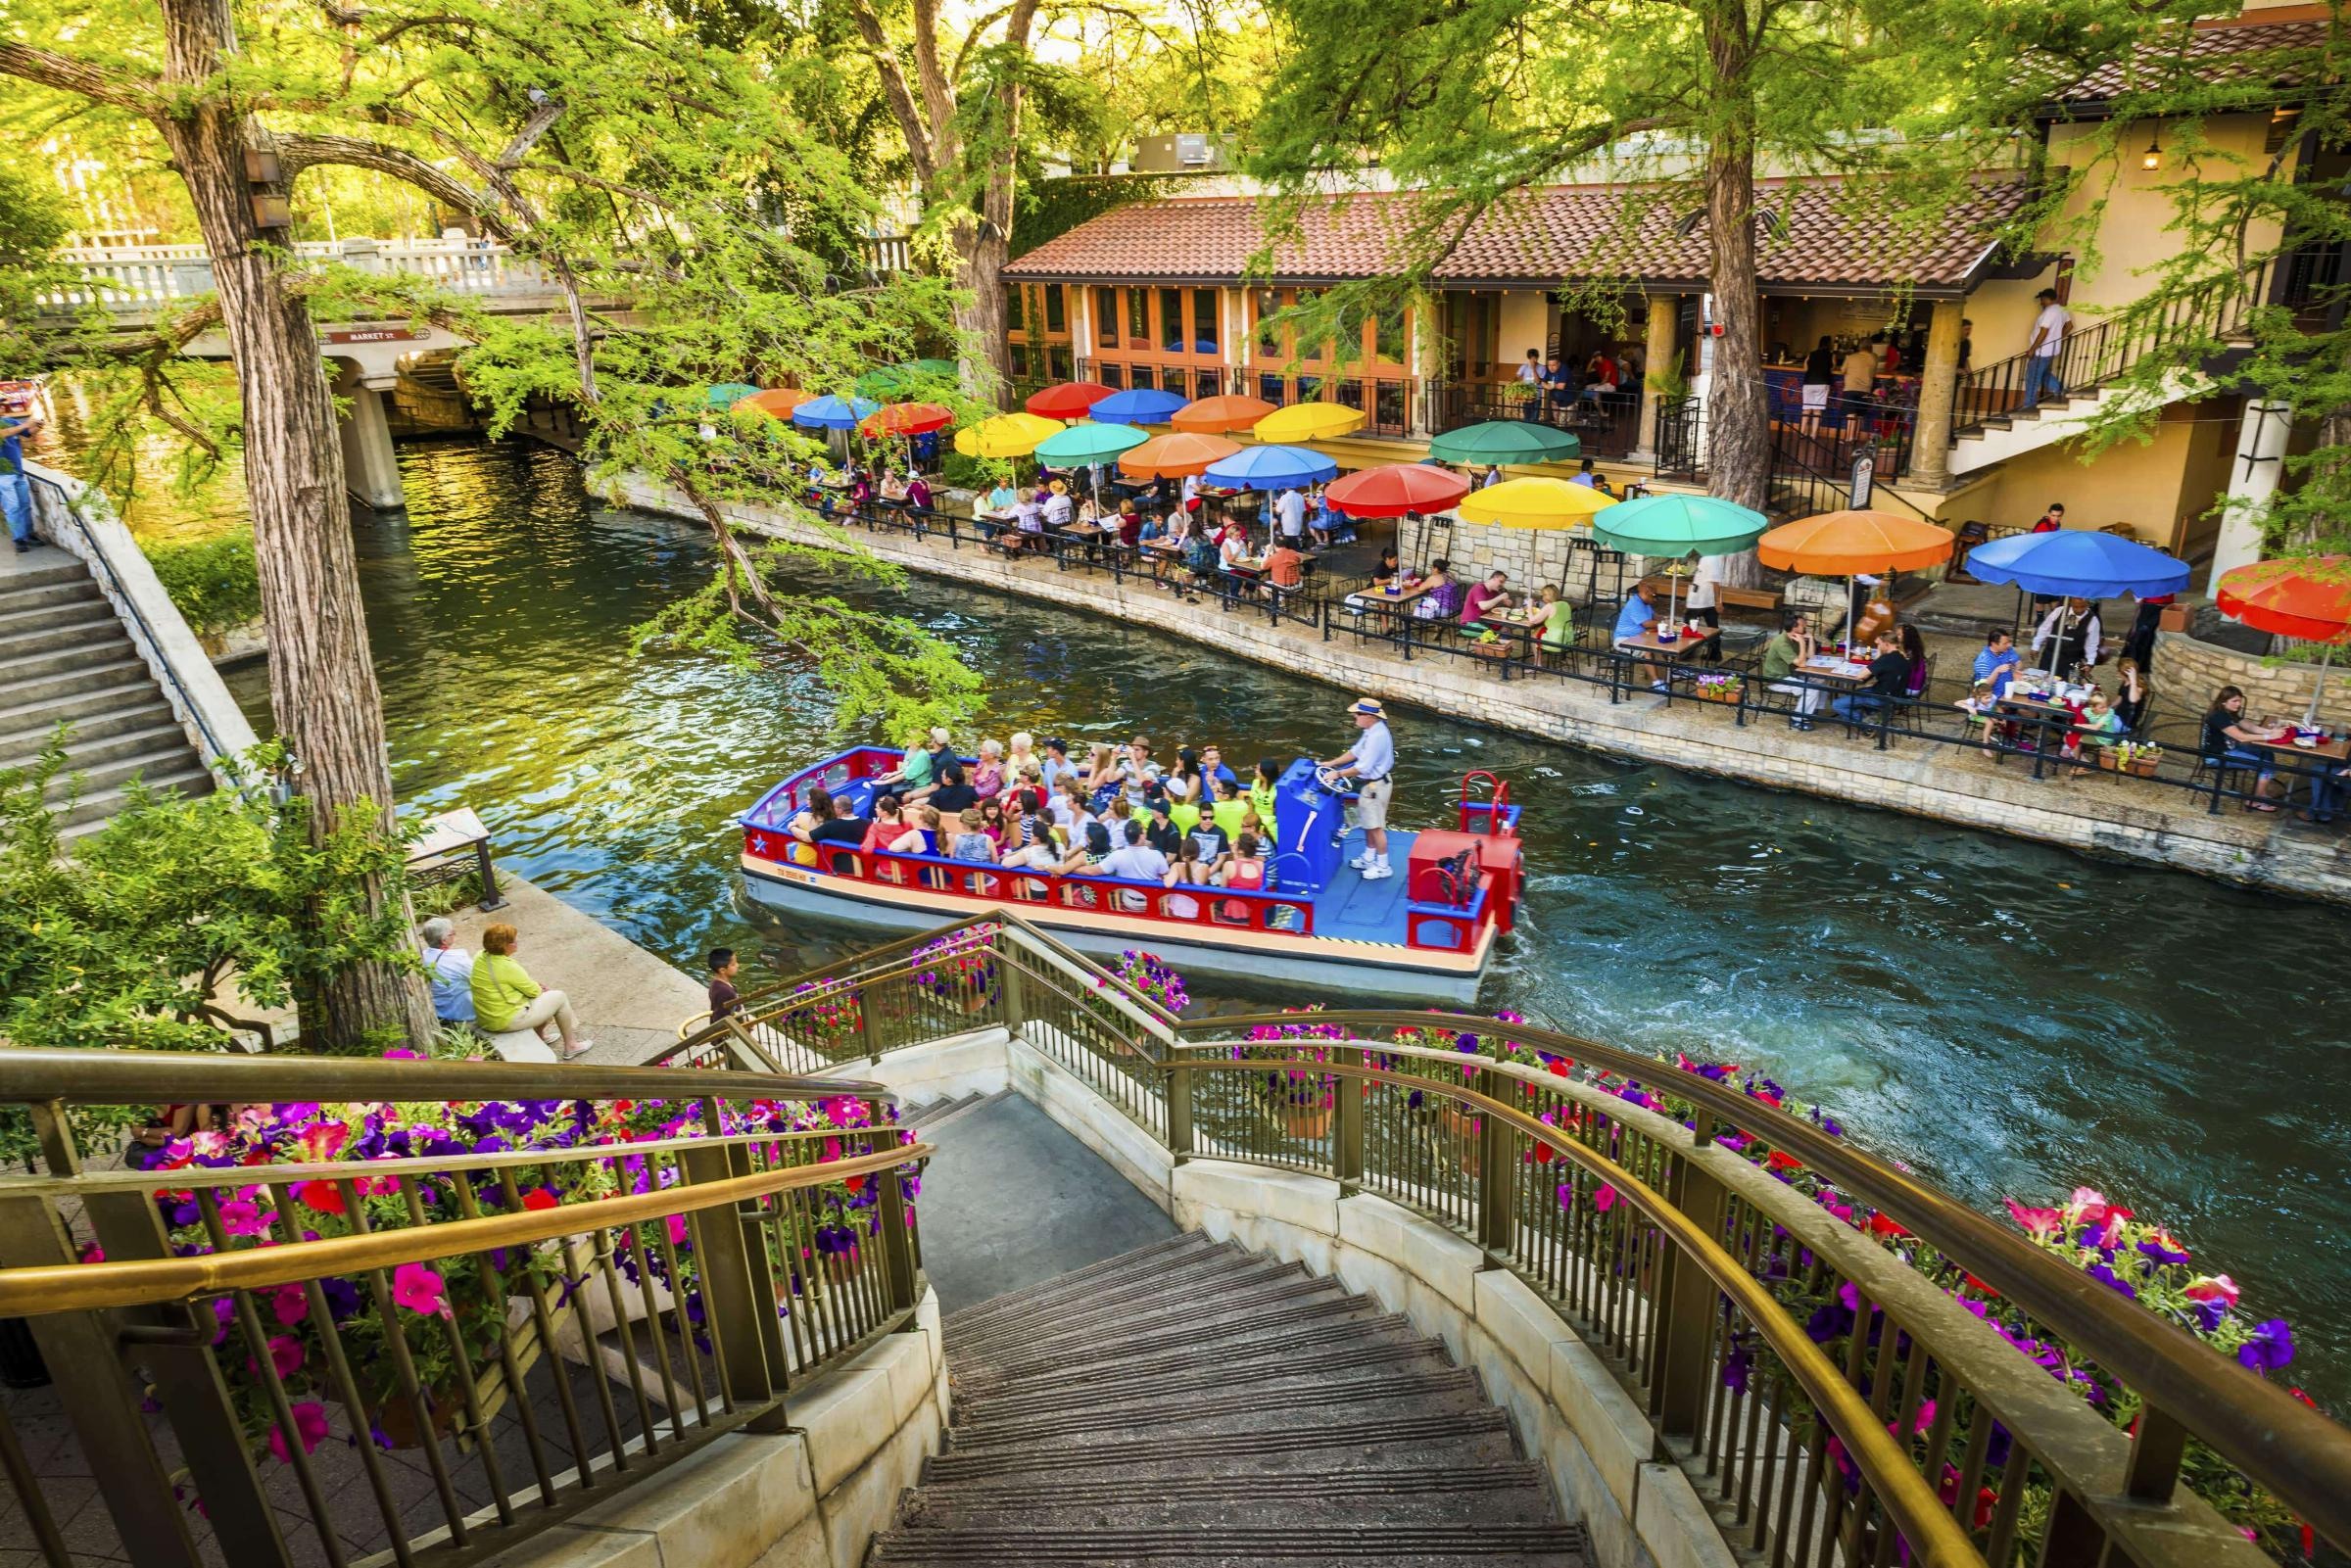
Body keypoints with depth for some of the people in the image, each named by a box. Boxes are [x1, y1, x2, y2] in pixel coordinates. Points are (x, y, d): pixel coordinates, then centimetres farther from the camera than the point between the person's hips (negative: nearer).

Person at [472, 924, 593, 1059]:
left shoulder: (480, 957, -3)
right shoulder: (508, 967, -28)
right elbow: (534, 991, -13)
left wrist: (530, 982, 5)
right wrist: (536, 986, 9)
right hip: (507, 1021, -9)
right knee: (559, 997, 7)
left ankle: (540, 1036, 40)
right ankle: (571, 1046, 19)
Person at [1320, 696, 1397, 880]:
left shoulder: (1377, 736, -29)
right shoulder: (1371, 730, 3)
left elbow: (1363, 768, -28)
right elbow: (1355, 752, 13)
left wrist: (1338, 774, -19)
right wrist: (1332, 763, 9)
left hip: (1374, 786, -10)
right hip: (1370, 784, 10)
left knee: (1376, 826, 1)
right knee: (1368, 823, 22)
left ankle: (1383, 866, 13)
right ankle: (1368, 858, 37)